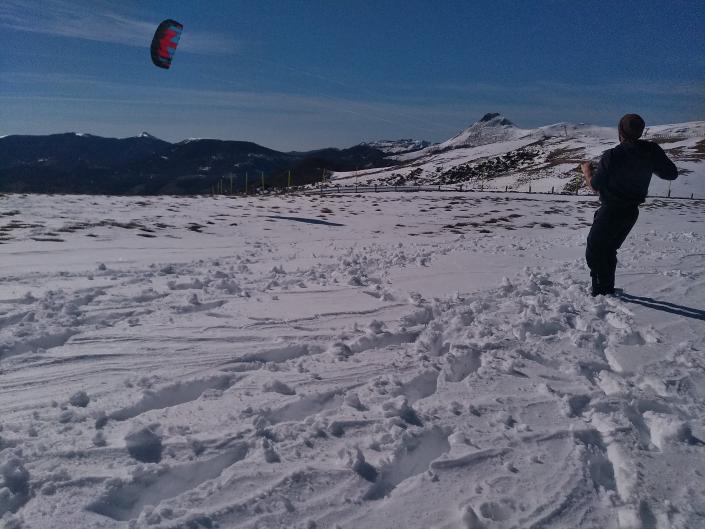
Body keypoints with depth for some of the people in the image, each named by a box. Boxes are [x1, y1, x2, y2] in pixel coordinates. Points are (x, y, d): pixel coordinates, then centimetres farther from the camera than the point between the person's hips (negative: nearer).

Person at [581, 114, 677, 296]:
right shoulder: (651, 151, -7)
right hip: (632, 211, 6)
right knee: (609, 250, 23)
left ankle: (601, 289, 5)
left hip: (611, 211, -6)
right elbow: (671, 174, 3)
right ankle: (608, 288, 31)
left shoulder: (611, 156, -21)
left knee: (594, 250, 7)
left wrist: (586, 169, 8)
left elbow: (594, 186, -11)